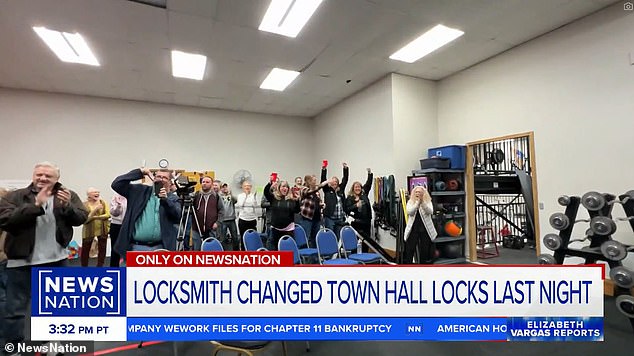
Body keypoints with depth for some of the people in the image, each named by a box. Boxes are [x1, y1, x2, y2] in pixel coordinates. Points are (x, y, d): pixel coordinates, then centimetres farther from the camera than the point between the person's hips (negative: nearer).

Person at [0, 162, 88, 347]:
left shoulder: (68, 195, 0)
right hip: (22, 262, -2)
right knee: (15, 308, 6)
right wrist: (36, 205, -25)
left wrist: (68, 206, -22)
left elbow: (81, 218, -4)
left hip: (57, 260, 2)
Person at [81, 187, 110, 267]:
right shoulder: (85, 204, -6)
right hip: (89, 230, -2)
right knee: (85, 250, 7)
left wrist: (95, 217, -17)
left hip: (102, 229, 2)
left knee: (102, 249, 8)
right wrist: (95, 210, -23)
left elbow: (108, 215, -8)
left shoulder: (102, 202, 0)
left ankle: (99, 267, 21)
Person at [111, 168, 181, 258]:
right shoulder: (140, 190, 8)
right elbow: (116, 184, 0)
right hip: (137, 247, 0)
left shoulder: (172, 198, 6)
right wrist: (139, 172, -6)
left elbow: (178, 217, -8)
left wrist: (166, 199, -18)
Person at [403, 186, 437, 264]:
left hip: (425, 229, 0)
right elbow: (409, 212, -15)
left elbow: (430, 212, -18)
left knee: (424, 250, 10)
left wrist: (422, 202, -31)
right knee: (409, 250, 0)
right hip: (413, 229, 0)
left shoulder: (428, 202, 1)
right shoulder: (410, 202, 3)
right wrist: (417, 202, -24)